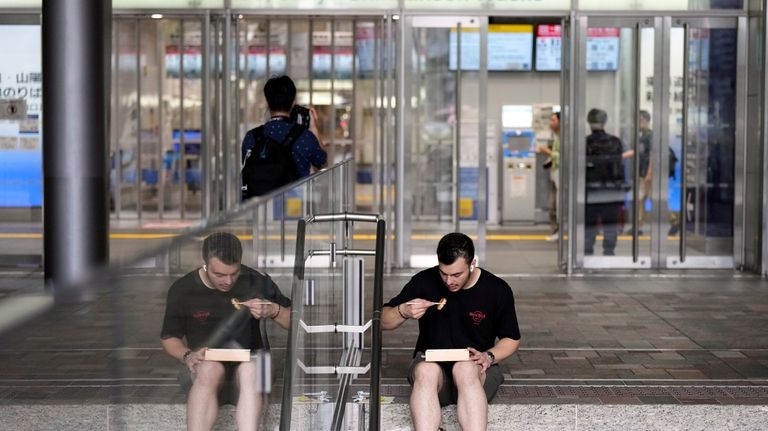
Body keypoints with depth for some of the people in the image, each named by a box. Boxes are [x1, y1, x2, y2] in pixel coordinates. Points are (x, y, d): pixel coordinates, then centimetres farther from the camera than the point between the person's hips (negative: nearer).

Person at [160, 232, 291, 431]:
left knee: (250, 370, -37)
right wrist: (187, 356, -12)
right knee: (210, 369, -38)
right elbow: (169, 337, 10)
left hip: (247, 362, 0)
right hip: (204, 364, 0)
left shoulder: (255, 282, -3)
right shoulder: (182, 290, -3)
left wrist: (274, 311, -16)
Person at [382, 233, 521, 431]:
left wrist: (489, 356, -12)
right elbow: (383, 322, 5)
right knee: (426, 371, -36)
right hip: (431, 363, 1)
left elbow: (511, 339, 9)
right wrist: (403, 311, -17)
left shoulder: (497, 290, -3)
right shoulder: (424, 282, -3)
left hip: (476, 369, -1)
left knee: (465, 369, -38)